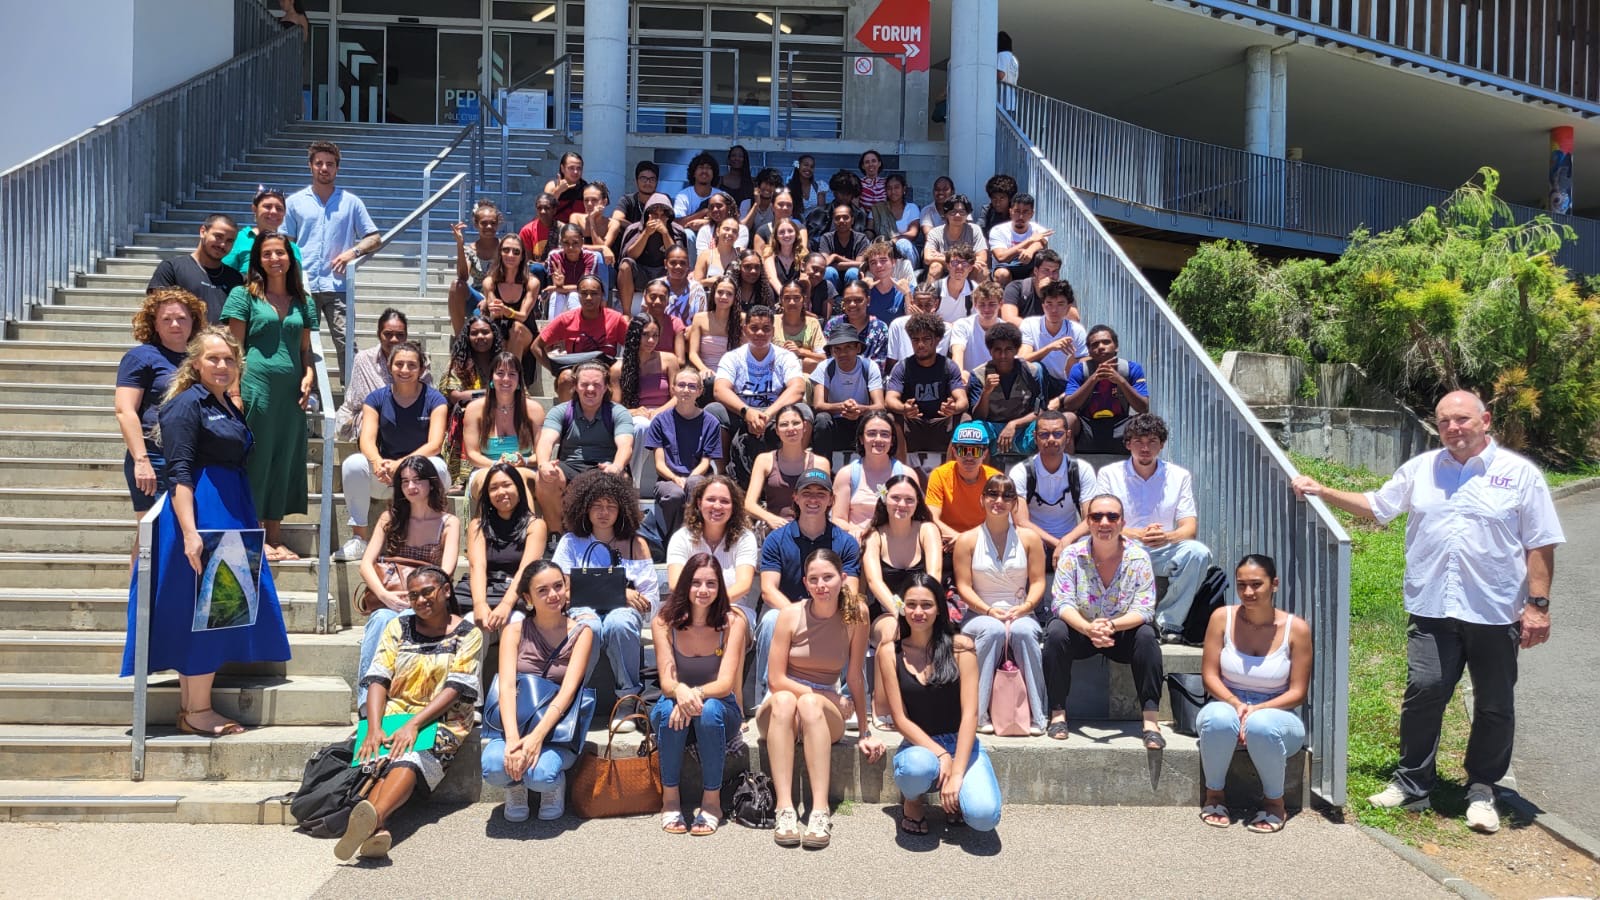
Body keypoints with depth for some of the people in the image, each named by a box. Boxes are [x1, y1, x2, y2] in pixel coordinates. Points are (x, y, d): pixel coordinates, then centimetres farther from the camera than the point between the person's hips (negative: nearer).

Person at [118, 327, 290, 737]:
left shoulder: (228, 406, 15)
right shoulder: (187, 404, -11)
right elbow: (179, 473, -18)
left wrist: (244, 522, 21)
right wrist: (190, 532, -25)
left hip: (230, 514, 9)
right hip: (200, 515, -9)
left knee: (222, 608, 12)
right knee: (204, 610, -4)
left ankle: (191, 706, 21)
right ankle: (196, 711, 5)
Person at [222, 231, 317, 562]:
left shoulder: (303, 302, 14)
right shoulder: (244, 295, 1)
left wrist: (309, 377, -1)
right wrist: (236, 394, -11)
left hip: (291, 391, 5)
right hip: (256, 384, -5)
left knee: (284, 460, 9)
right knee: (256, 459, 0)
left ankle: (275, 538, 17)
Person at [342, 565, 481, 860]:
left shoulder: (468, 634, 5)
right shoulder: (398, 628, 16)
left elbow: (455, 688, -7)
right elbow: (378, 680, 3)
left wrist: (414, 724, -20)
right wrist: (374, 728, -14)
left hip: (441, 722, -4)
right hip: (392, 717, 4)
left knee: (409, 759, -35)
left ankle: (373, 816, -61)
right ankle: (376, 829, -53)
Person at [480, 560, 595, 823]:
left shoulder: (581, 632, -1)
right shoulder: (515, 630, 2)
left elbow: (568, 690, -12)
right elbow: (506, 686, -11)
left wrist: (537, 736, -28)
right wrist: (512, 739, -28)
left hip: (557, 727, -1)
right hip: (514, 722, 1)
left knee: (541, 774, -33)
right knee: (494, 765, -32)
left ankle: (555, 786, 6)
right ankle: (515, 788, 5)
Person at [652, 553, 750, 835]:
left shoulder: (733, 622, -13)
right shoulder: (664, 622, -11)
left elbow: (726, 682, -20)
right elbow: (666, 680, -17)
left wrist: (697, 693, -42)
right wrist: (680, 691, -43)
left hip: (721, 709, 0)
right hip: (672, 706, 1)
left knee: (710, 710, -35)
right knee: (670, 709, -34)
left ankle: (712, 801, -19)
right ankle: (670, 798, -18)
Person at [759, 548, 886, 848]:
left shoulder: (855, 614, -9)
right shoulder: (791, 615, -10)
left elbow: (855, 677, -5)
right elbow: (776, 680, -9)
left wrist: (864, 732, -4)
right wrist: (826, 697, -15)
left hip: (825, 713, 0)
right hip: (779, 710, 0)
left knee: (810, 704, -34)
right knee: (783, 701, -35)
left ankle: (820, 811, -40)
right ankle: (785, 809, -40)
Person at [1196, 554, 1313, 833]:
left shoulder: (1296, 628, -7)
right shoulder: (1222, 618, -4)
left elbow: (1298, 692, -5)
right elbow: (1209, 676, -2)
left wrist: (1257, 709, -20)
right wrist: (1235, 704, -21)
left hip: (1276, 714, -1)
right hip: (1227, 706, 1)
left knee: (1261, 725, -38)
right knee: (1219, 719, -36)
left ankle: (1274, 801, -9)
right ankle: (1214, 794, -9)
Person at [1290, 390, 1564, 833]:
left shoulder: (1520, 474, -1)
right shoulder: (1420, 469, 8)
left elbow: (1540, 546, -2)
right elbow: (1376, 506, 15)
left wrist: (1538, 604, -7)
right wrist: (1322, 492, 6)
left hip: (1496, 612, -1)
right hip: (1432, 609, 2)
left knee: (1494, 706, 9)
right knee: (1424, 690, -3)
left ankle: (1482, 790, 24)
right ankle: (1412, 784, 10)